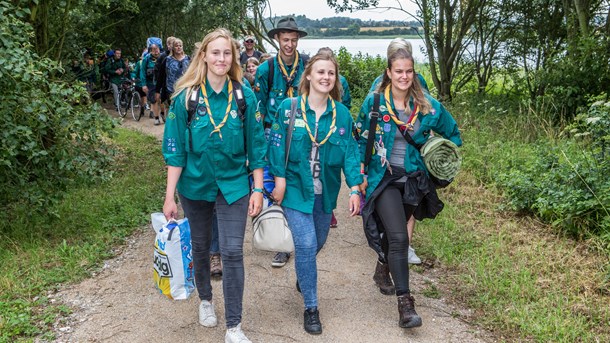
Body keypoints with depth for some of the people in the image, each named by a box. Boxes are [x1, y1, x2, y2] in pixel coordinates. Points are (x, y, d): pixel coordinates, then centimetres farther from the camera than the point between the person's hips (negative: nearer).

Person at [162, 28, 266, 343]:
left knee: (232, 252, -3)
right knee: (200, 246, 18)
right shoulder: (186, 97, -8)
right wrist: (169, 196, -7)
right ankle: (205, 299, 44)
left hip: (233, 185, -1)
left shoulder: (245, 96, -7)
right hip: (195, 185, 1)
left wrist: (258, 190, -3)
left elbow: (256, 146, -2)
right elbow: (175, 149, -6)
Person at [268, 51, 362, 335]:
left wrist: (354, 188, -9)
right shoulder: (289, 108, -7)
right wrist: (279, 179, -12)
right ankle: (310, 307, 6)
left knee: (318, 242, 18)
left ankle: (303, 278, 50)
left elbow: (350, 151, -2)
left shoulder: (341, 113, -1)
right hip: (296, 187, -3)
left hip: (325, 191, 4)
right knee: (306, 244, -11)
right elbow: (277, 144, -5)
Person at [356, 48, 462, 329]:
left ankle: (382, 270, 49)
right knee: (399, 237, -16)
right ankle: (405, 303, -11)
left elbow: (453, 135, 13)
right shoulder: (374, 102, -5)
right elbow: (361, 140, 3)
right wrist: (361, 175, 0)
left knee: (393, 232, 18)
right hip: (384, 178, -3)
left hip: (415, 179, 3)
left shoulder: (428, 106, -1)